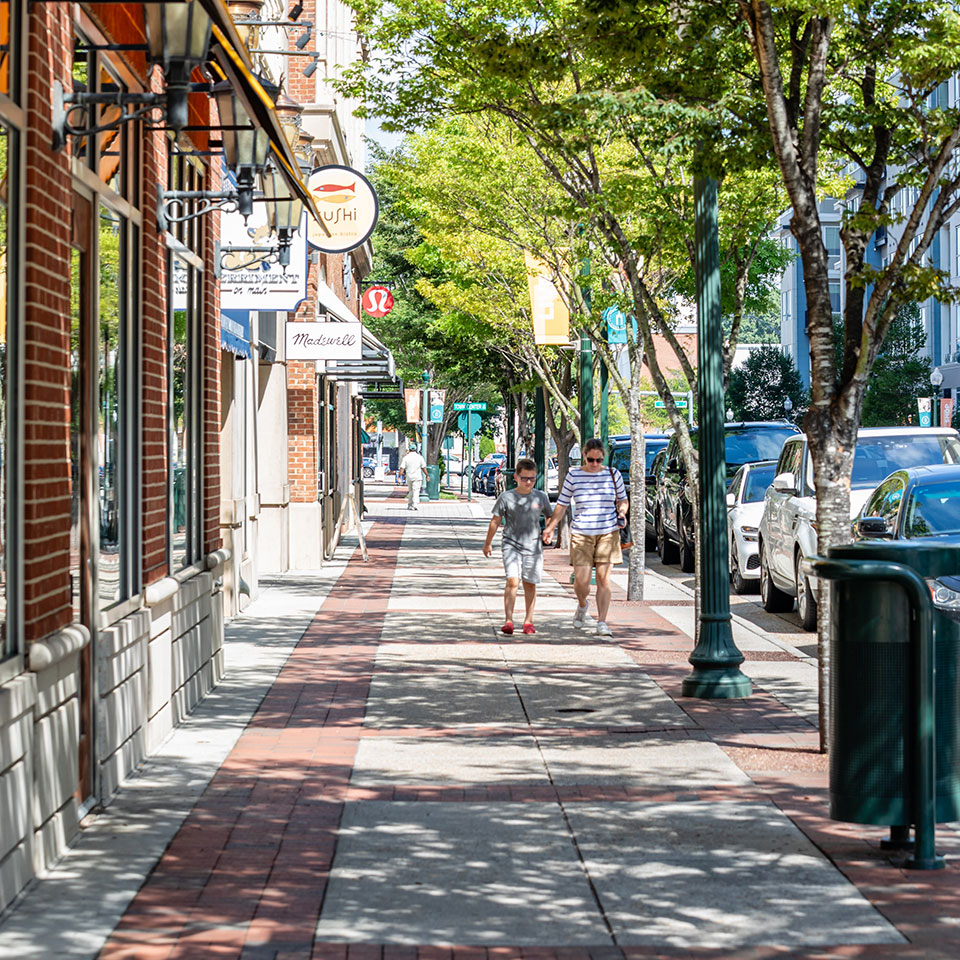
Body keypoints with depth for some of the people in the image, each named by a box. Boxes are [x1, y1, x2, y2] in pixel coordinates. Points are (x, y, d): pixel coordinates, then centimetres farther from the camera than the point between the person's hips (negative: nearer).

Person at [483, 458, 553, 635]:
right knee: (512, 581, -15)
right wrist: (488, 543, 11)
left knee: (530, 584, 8)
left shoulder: (541, 497, 3)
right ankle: (508, 620, -16)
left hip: (533, 546, 2)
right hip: (511, 545, -2)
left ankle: (528, 621, 19)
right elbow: (495, 521, 6)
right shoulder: (506, 497, -3)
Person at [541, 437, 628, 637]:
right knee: (581, 581, -6)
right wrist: (550, 527, -3)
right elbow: (562, 504, 7)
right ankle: (582, 606, 27)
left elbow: (623, 500, 17)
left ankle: (601, 623, 0)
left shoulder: (613, 474, 4)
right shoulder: (574, 476, 1)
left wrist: (622, 512, -5)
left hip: (608, 533, 1)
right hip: (581, 534, -1)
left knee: (604, 579, -5)